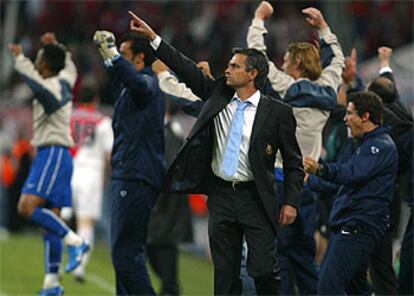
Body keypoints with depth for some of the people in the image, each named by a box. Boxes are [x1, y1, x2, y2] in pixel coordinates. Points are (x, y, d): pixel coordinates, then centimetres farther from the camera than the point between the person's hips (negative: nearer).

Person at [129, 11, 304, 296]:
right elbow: (187, 69, 6)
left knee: (264, 270, -8)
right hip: (221, 195, 4)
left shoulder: (277, 112, -5)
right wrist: (152, 37, 2)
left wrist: (291, 202, -8)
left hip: (256, 200, -4)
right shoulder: (219, 95, 7)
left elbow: (293, 162, -1)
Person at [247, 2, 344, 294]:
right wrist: (323, 27, 33)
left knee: (278, 253, -6)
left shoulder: (286, 87, -9)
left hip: (281, 180, -6)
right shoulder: (326, 92, 7)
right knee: (304, 254, 12)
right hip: (308, 182, 6)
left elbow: (258, 53, -4)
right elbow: (337, 60, 27)